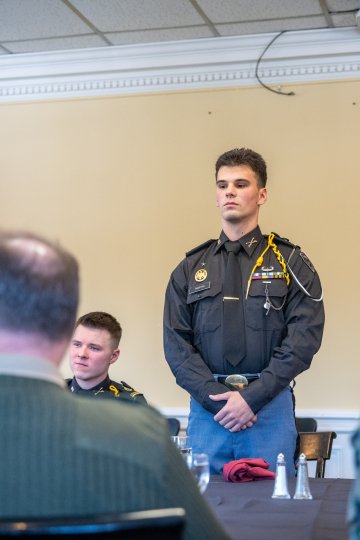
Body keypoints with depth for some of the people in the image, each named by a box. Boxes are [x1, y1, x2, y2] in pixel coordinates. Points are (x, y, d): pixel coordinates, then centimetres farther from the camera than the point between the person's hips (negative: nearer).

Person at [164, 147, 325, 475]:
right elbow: (176, 344, 4)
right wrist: (216, 399, -9)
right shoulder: (190, 269, 11)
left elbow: (304, 338, -6)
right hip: (206, 409, 2)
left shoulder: (291, 263, 4)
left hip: (270, 408, -2)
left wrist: (252, 398, -13)